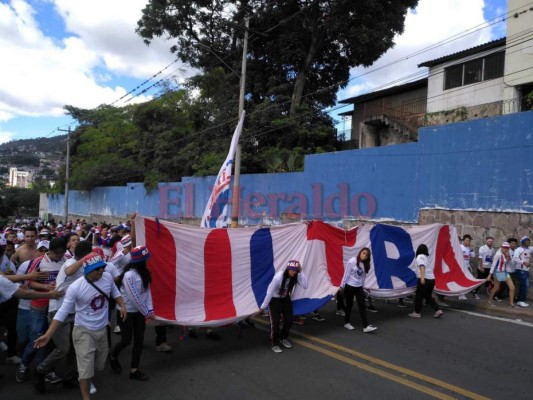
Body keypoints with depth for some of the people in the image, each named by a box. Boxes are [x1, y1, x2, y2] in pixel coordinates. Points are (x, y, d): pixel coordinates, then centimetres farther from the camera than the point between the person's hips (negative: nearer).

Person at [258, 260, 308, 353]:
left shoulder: (296, 276, -16)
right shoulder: (278, 277, -32)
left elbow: (305, 286, -26)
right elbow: (269, 292, -23)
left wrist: (301, 272, -30)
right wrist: (263, 307, -17)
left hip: (286, 299, 5)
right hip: (274, 300, -5)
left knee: (289, 320, 4)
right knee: (275, 322, -9)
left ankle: (283, 338, 32)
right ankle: (275, 344, 12)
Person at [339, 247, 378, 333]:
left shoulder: (365, 265, 3)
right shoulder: (352, 261, -13)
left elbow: (363, 277, 10)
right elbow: (346, 274, -11)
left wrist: (362, 286, 11)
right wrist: (342, 286, -8)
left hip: (359, 287, 5)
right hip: (349, 286, -5)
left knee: (362, 305, -3)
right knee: (349, 305, 8)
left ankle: (366, 326, -4)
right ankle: (347, 323, 26)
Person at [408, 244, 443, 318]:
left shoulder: (420, 257, -4)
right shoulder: (426, 258, 21)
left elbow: (422, 266, -20)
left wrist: (422, 277, -31)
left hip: (424, 280, -8)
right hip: (432, 279, 8)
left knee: (419, 296, 3)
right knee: (428, 296, 17)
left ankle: (417, 312, 10)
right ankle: (438, 310, 7)